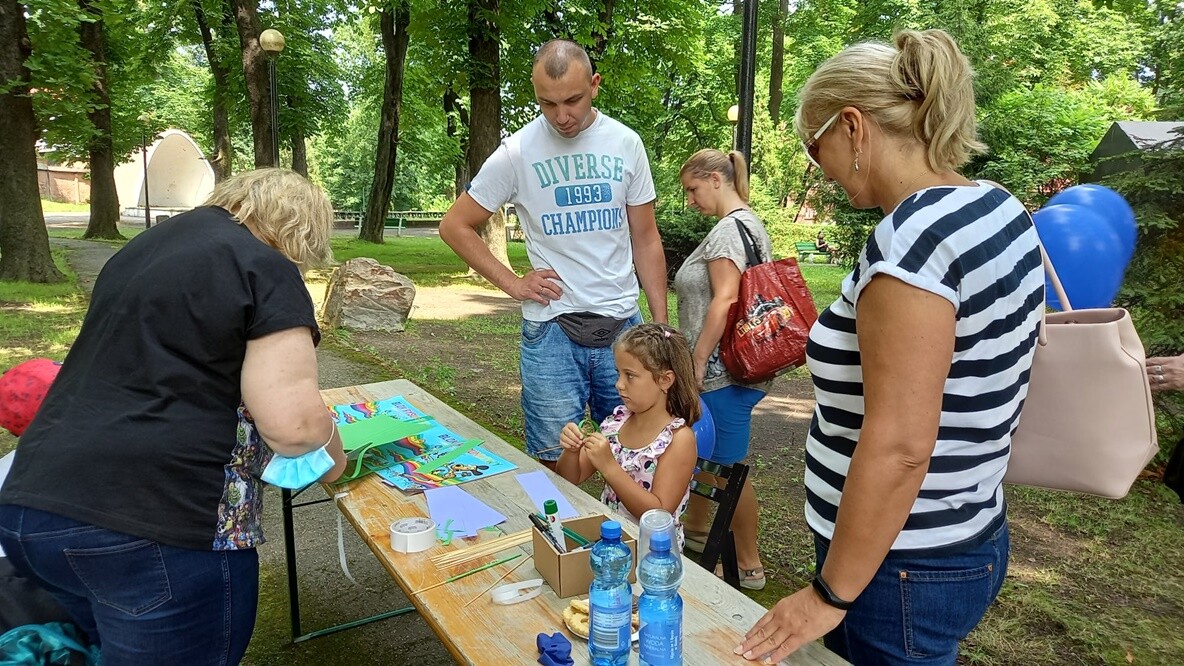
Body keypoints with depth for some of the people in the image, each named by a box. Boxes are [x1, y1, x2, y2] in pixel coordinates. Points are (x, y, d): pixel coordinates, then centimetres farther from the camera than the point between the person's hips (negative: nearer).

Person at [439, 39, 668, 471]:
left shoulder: (626, 144, 2)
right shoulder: (517, 152, -5)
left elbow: (645, 238, 7)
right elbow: (454, 226, 3)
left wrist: (661, 323, 3)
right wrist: (511, 282, -5)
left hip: (624, 324, 3)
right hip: (551, 329, -2)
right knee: (556, 464, 5)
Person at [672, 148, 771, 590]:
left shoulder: (729, 228, -16)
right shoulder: (751, 224, 16)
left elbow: (725, 300, -25)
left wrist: (697, 360, -19)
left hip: (724, 372, -11)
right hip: (727, 368, 11)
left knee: (729, 467, 2)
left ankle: (749, 566, 17)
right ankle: (695, 530, 41)